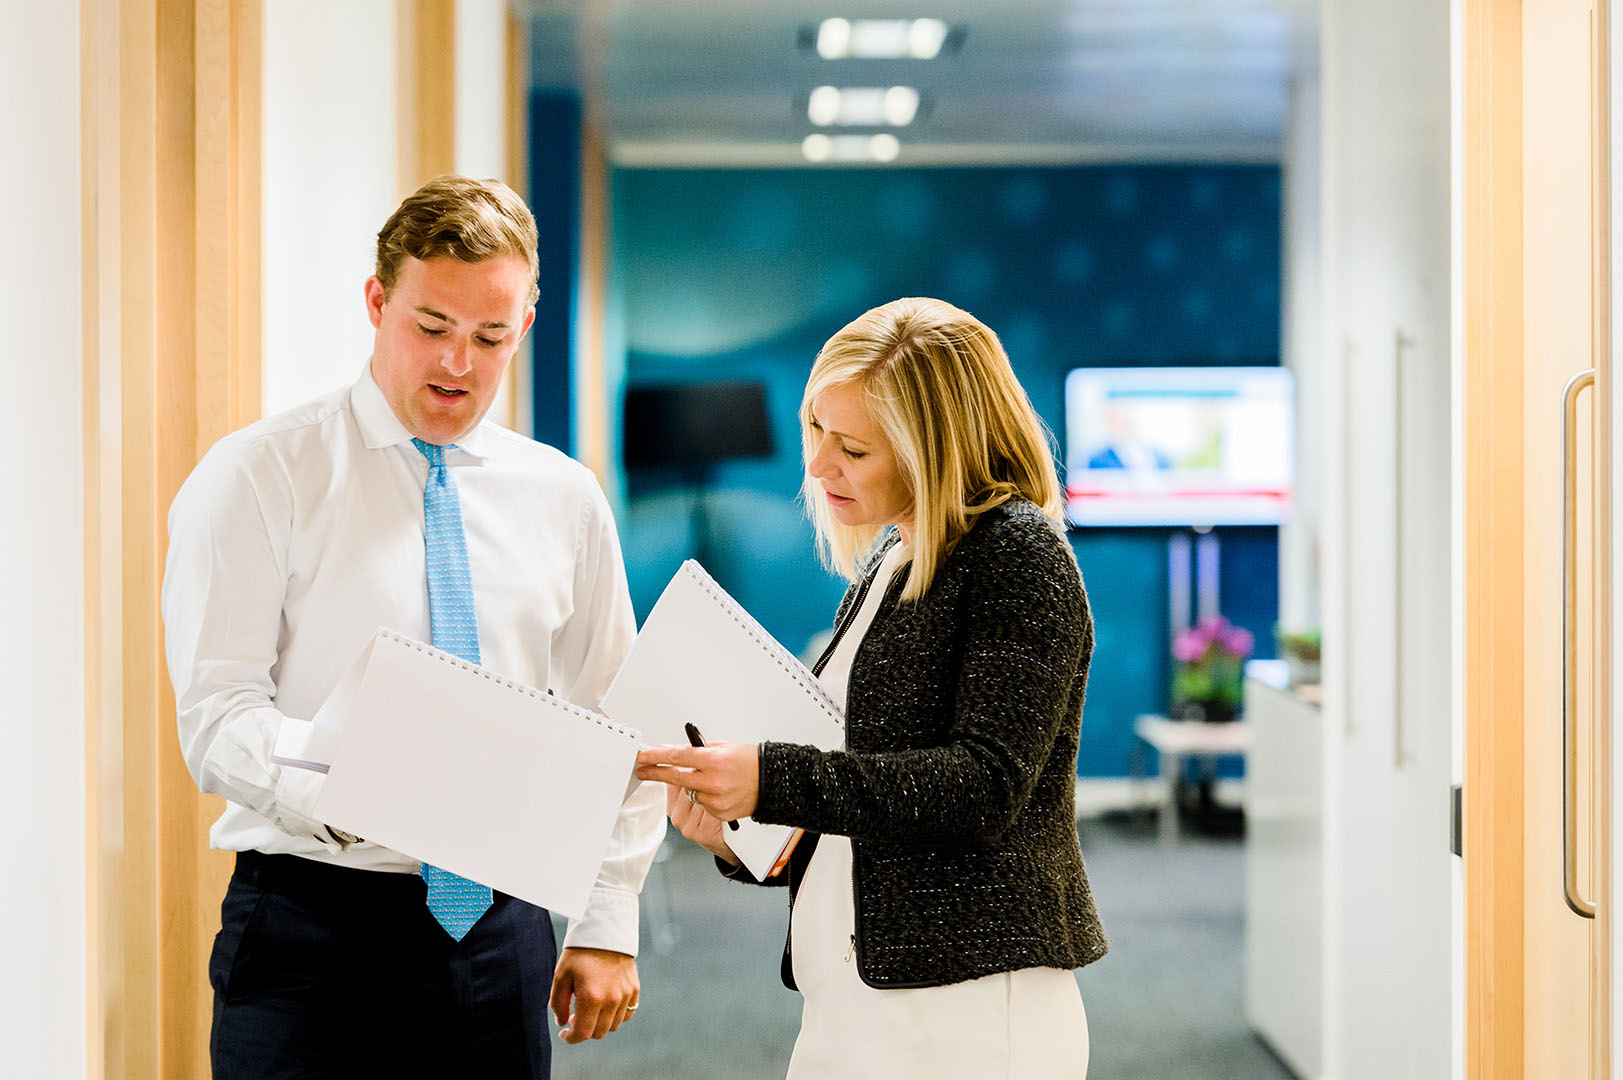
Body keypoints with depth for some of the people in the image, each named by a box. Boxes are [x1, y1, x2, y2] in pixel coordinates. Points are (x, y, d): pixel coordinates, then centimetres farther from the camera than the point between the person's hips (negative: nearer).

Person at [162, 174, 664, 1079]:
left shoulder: (565, 497, 10)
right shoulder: (257, 478, -3)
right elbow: (219, 712, -12)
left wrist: (609, 926, 6)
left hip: (500, 931, 4)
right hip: (314, 929, -3)